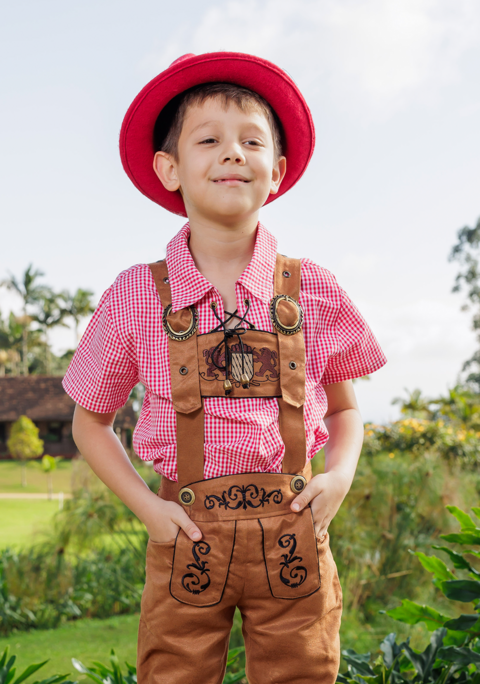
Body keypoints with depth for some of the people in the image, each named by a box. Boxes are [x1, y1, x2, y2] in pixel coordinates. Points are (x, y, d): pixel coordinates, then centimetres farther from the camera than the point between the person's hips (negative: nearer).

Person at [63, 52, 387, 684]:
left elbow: (345, 407, 14)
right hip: (187, 534, -1)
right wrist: (146, 506, -3)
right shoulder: (136, 297, -2)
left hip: (293, 532, 1)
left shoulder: (314, 292, 1)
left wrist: (341, 473, -5)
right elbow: (91, 422, 9)